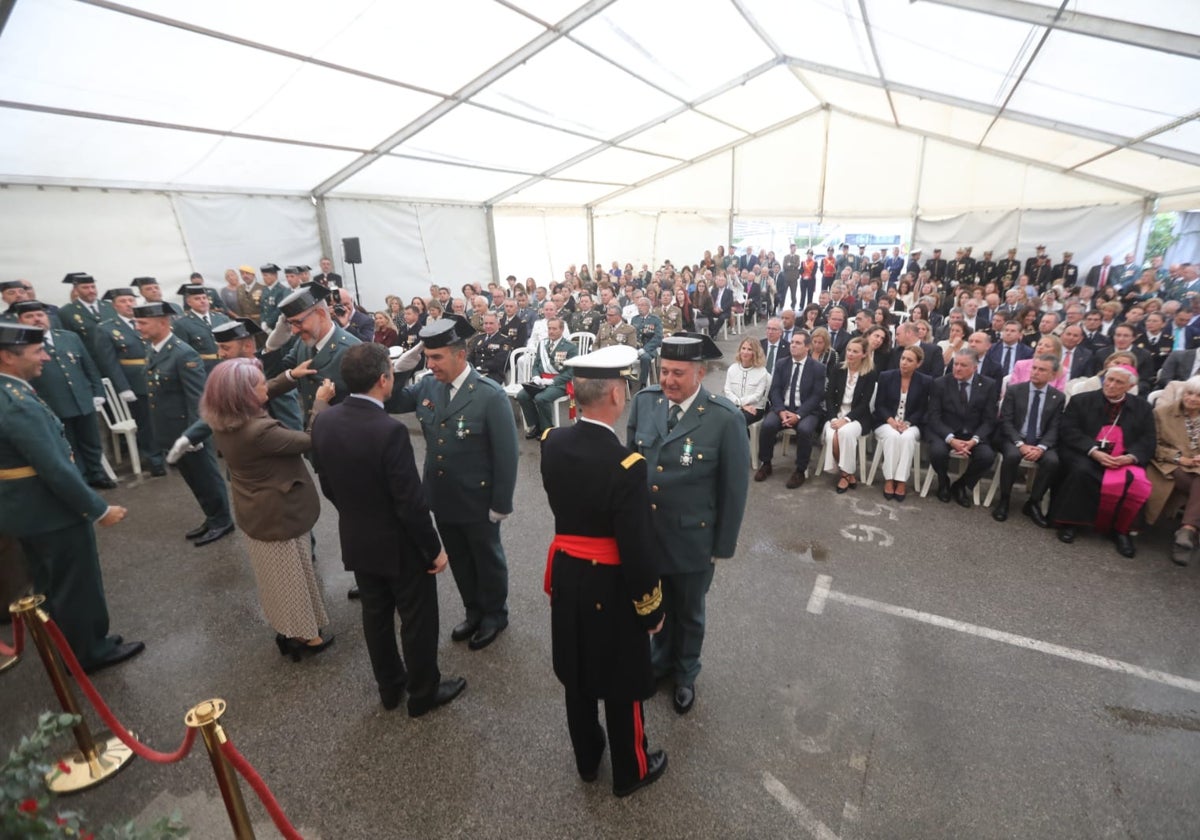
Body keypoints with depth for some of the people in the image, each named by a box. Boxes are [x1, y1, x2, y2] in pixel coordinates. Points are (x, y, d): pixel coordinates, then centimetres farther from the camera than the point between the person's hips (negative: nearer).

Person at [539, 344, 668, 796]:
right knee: (621, 683, 19)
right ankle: (630, 771, 44)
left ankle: (586, 760, 49)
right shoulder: (625, 465, -30)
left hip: (566, 575, 6)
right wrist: (652, 608, -8)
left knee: (577, 675, 25)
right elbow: (638, 549, -23)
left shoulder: (551, 443, -10)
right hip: (610, 587, -5)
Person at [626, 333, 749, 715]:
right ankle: (661, 658, 54)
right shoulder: (644, 401, -8)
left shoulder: (725, 419, -19)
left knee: (688, 612, 22)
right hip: (644, 531, 3)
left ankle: (685, 673, 50)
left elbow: (734, 489, -11)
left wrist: (723, 545, -5)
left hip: (692, 538, -3)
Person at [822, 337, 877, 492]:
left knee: (845, 431, -36)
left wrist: (846, 419, -21)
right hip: (836, 415, 2)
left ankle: (845, 473, -19)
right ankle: (848, 474, -12)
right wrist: (833, 418, -14)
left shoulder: (871, 374, -3)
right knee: (832, 436, -30)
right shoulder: (836, 369, 5)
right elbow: (829, 397, 1)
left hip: (857, 417, -2)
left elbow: (864, 404, -8)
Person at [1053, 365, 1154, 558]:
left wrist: (1130, 457, -14)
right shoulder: (1081, 400, 7)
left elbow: (1148, 441, 8)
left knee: (1136, 482, -29)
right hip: (1085, 454, -2)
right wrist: (1093, 451, -17)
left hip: (1124, 460, 2)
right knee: (1082, 471, -35)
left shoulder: (1142, 407, 15)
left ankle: (1121, 529, -7)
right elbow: (1068, 431, -2)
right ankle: (1069, 521, -19)